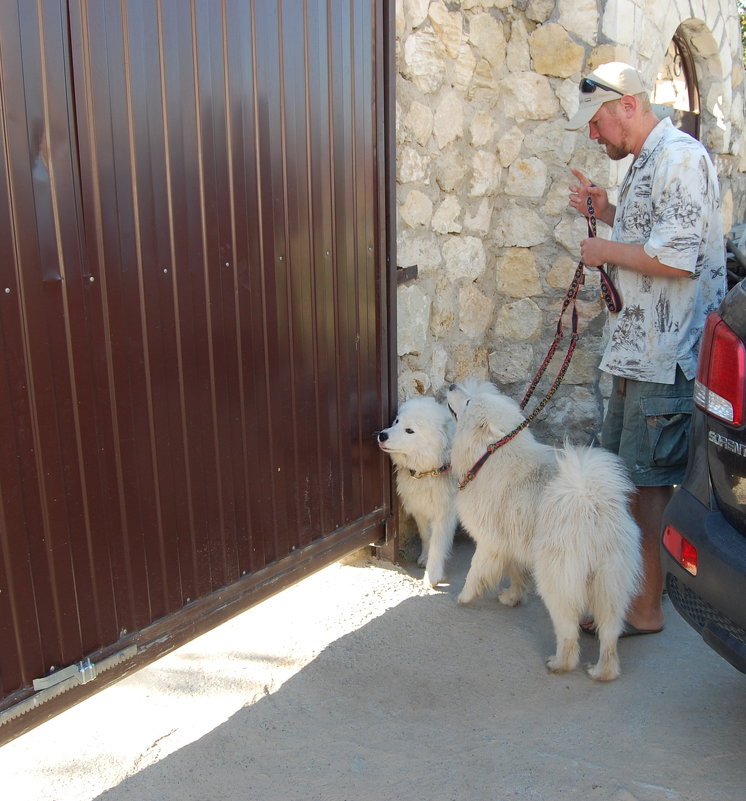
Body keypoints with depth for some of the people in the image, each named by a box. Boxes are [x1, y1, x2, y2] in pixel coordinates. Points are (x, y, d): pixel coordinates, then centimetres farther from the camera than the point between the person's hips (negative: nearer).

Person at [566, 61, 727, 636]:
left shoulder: (681, 157, -15)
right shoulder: (645, 162, 17)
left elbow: (677, 259, -24)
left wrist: (605, 250, -11)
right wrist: (608, 212, 12)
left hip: (668, 356, -10)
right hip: (638, 349, 10)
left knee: (648, 481, -2)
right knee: (621, 470, 17)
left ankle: (646, 609, 12)